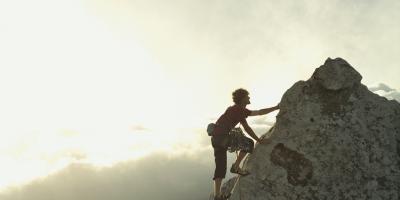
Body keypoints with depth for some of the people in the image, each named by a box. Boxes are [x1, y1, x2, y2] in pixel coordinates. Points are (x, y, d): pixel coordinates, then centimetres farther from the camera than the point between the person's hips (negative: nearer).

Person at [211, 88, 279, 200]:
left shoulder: (240, 111, 19)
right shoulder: (239, 109, -11)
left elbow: (247, 128, 20)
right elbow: (260, 112, -13)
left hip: (216, 139, 10)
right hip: (221, 137, -10)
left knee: (220, 168, 9)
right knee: (248, 143, -4)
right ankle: (236, 167, 2)